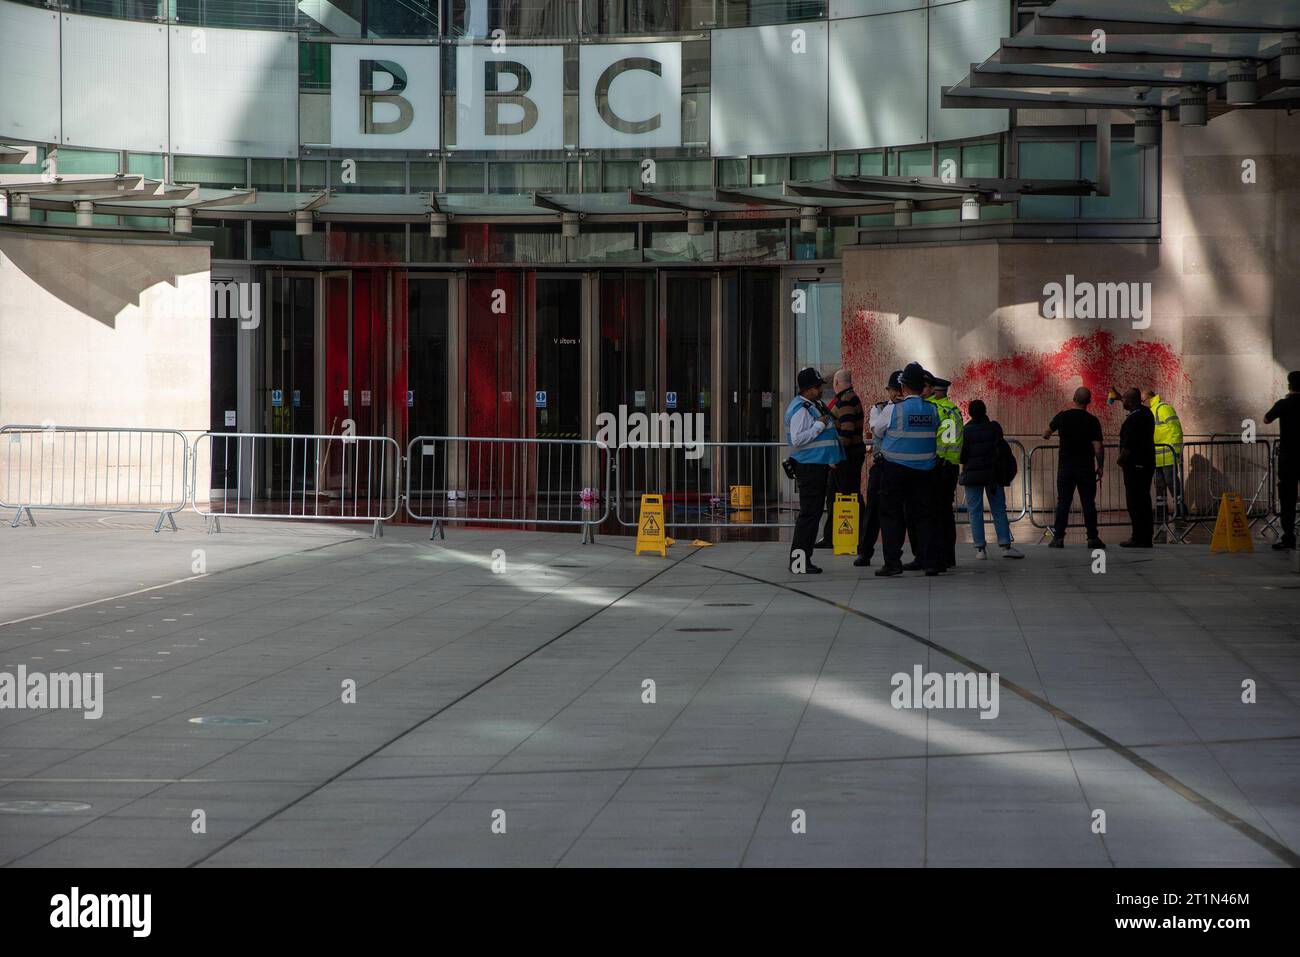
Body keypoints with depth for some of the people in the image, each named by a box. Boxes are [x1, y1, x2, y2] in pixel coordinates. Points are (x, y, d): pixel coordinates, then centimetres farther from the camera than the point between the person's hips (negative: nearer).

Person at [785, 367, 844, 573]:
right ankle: (799, 560, -9)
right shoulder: (800, 409, -15)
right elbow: (797, 439, -25)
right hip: (809, 467, -10)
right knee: (809, 513, -10)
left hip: (818, 465, 10)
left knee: (814, 512, 12)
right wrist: (819, 425, -18)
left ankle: (804, 558, 17)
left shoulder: (814, 406, 17)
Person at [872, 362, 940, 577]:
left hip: (895, 468, -3)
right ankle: (929, 561, 7)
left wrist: (874, 414, 21)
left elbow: (877, 431, 2)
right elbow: (936, 432, 9)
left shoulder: (893, 410, -12)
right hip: (924, 469, 3)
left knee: (891, 514, 4)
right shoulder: (933, 410, -2)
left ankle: (893, 562, -1)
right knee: (923, 514, 10)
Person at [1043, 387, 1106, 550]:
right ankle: (1092, 538, 2)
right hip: (1086, 468, -1)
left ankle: (1058, 537, 1)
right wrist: (1100, 467, -1)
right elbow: (1098, 447, -10)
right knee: (1088, 503, 3)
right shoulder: (1092, 421, -7)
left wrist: (1046, 435, 39)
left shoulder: (1062, 416, 0)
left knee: (1063, 503, 4)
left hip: (1065, 467, 1)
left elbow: (1047, 433, 16)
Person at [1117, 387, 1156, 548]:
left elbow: (1128, 445, -21)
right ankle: (1146, 537, 18)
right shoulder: (1146, 412, 9)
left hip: (1135, 466, -10)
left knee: (1134, 501, -6)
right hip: (1147, 463, 10)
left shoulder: (1133, 419, -20)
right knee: (1144, 501, 14)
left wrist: (1120, 459, -4)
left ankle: (1139, 538, -7)